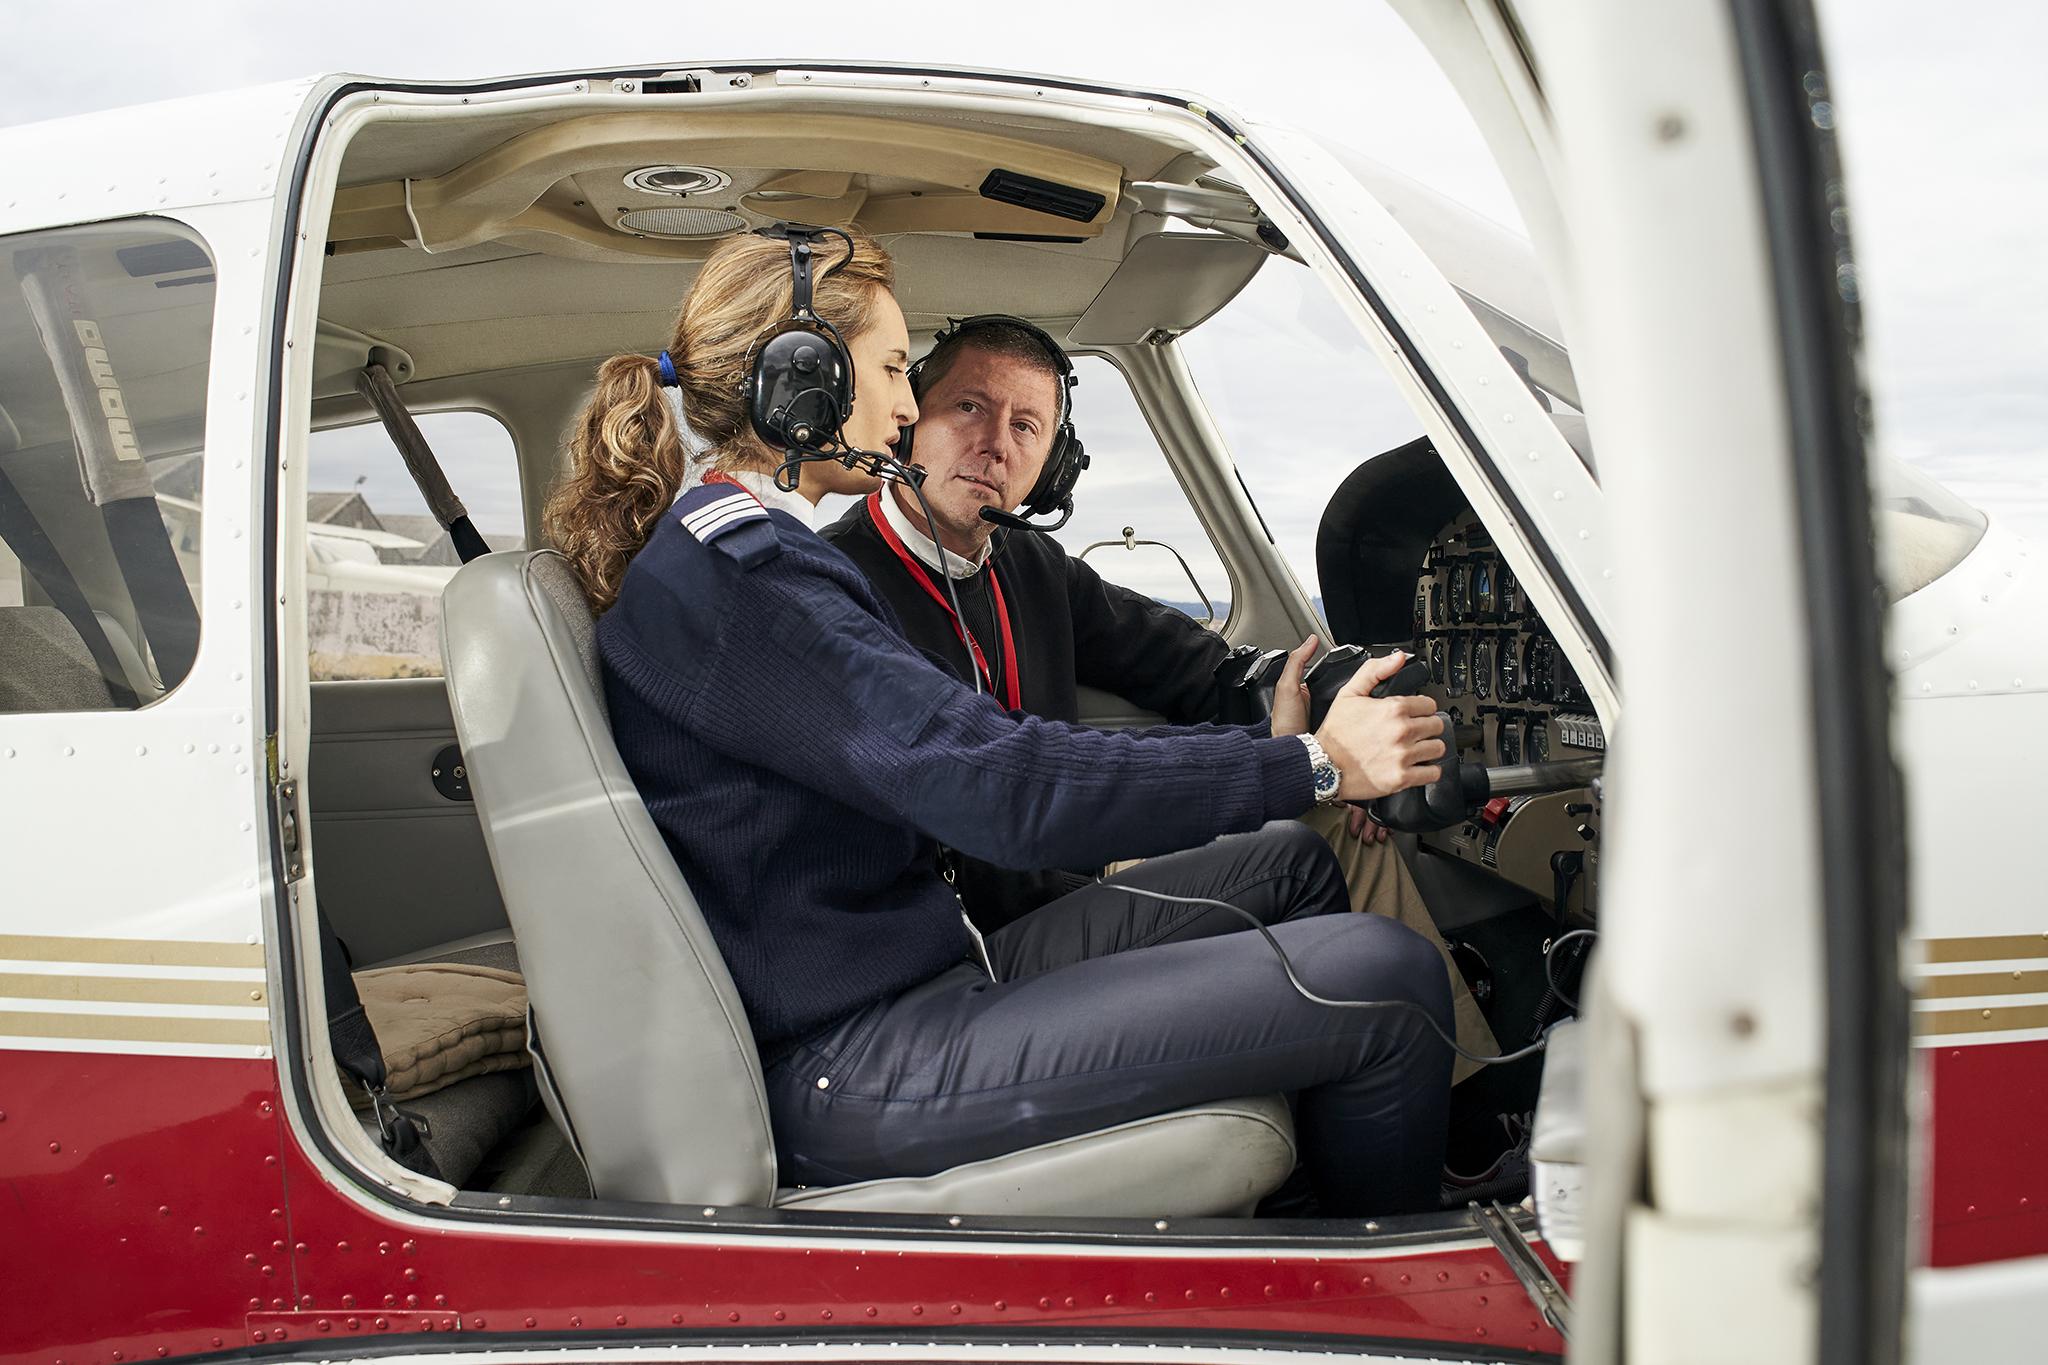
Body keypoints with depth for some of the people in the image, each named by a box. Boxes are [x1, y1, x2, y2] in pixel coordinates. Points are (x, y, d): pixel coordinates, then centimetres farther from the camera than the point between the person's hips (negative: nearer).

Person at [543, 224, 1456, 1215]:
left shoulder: (738, 556, 17)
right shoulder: (725, 570, -18)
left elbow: (955, 762, 15)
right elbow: (1001, 787, -25)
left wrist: (1260, 748, 11)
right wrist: (1311, 764, -16)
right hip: (846, 1076, -11)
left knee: (1291, 864, 15)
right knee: (1386, 977, -14)